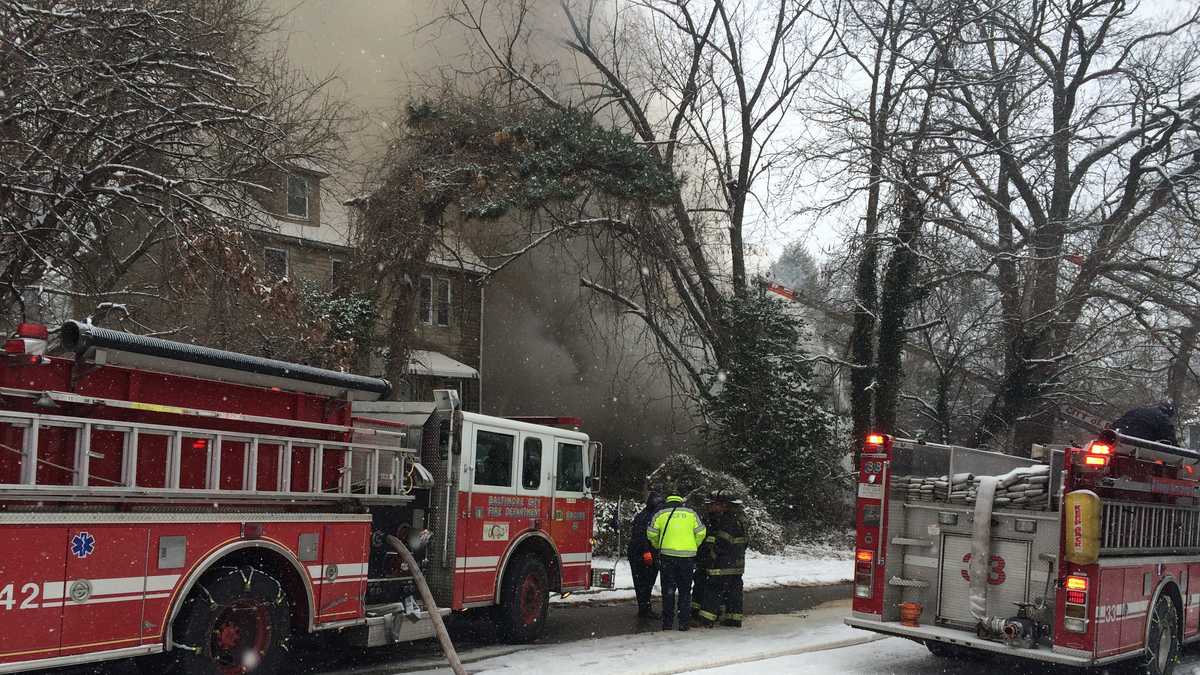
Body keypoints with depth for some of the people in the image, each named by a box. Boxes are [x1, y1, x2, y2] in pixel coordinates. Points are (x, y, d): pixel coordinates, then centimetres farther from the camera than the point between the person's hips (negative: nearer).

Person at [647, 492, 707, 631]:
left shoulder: (660, 514, 8)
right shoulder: (691, 513, 10)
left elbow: (651, 534, 3)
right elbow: (701, 533, 3)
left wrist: (658, 547, 20)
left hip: (668, 555, -1)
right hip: (688, 556, 1)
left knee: (668, 590, 8)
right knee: (685, 590, 11)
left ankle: (667, 622, 7)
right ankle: (683, 622, 9)